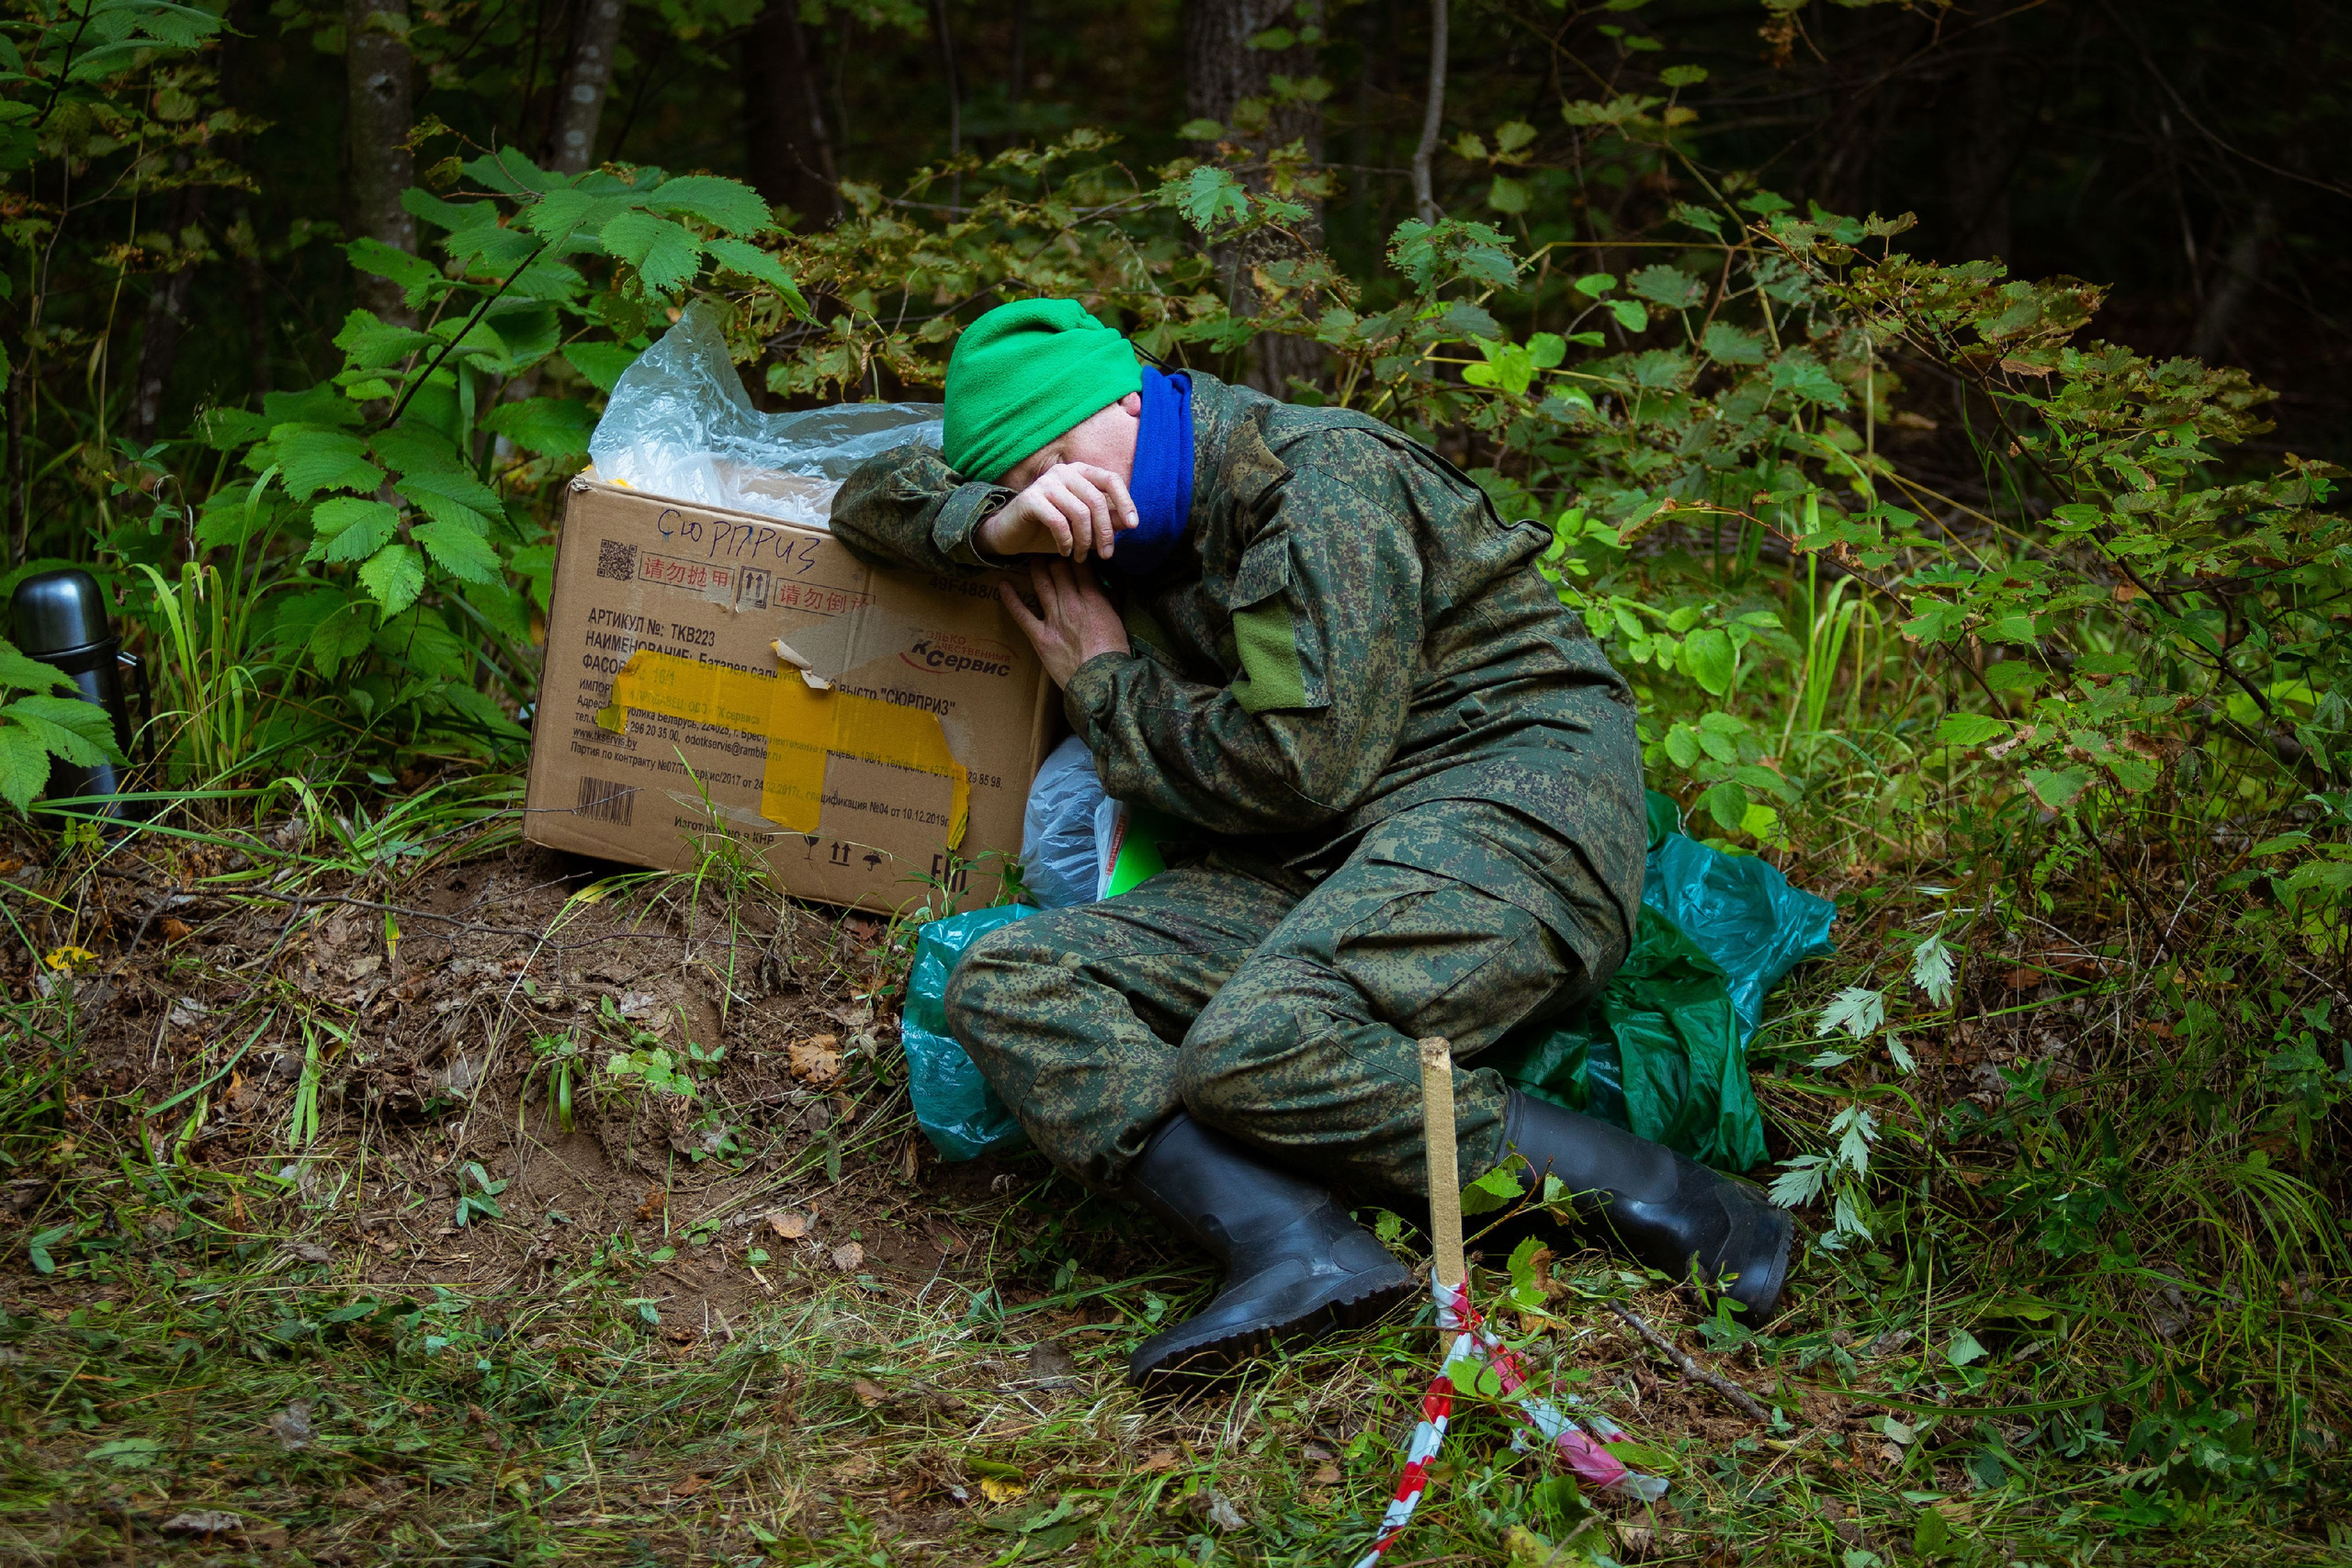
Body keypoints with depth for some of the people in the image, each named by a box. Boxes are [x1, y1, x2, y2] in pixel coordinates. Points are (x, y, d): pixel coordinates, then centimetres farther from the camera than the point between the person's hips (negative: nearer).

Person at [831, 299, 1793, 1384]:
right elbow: (877, 501, 21)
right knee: (1005, 986, -13)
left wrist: (1103, 687, 1)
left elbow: (1304, 768, -16)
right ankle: (1298, 1250, -33)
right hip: (1311, 870, 8)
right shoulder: (1120, 515, 18)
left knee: (1255, 1047, -34)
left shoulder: (1318, 480, -9)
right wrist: (993, 523, -3)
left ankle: (1640, 1189, -23)